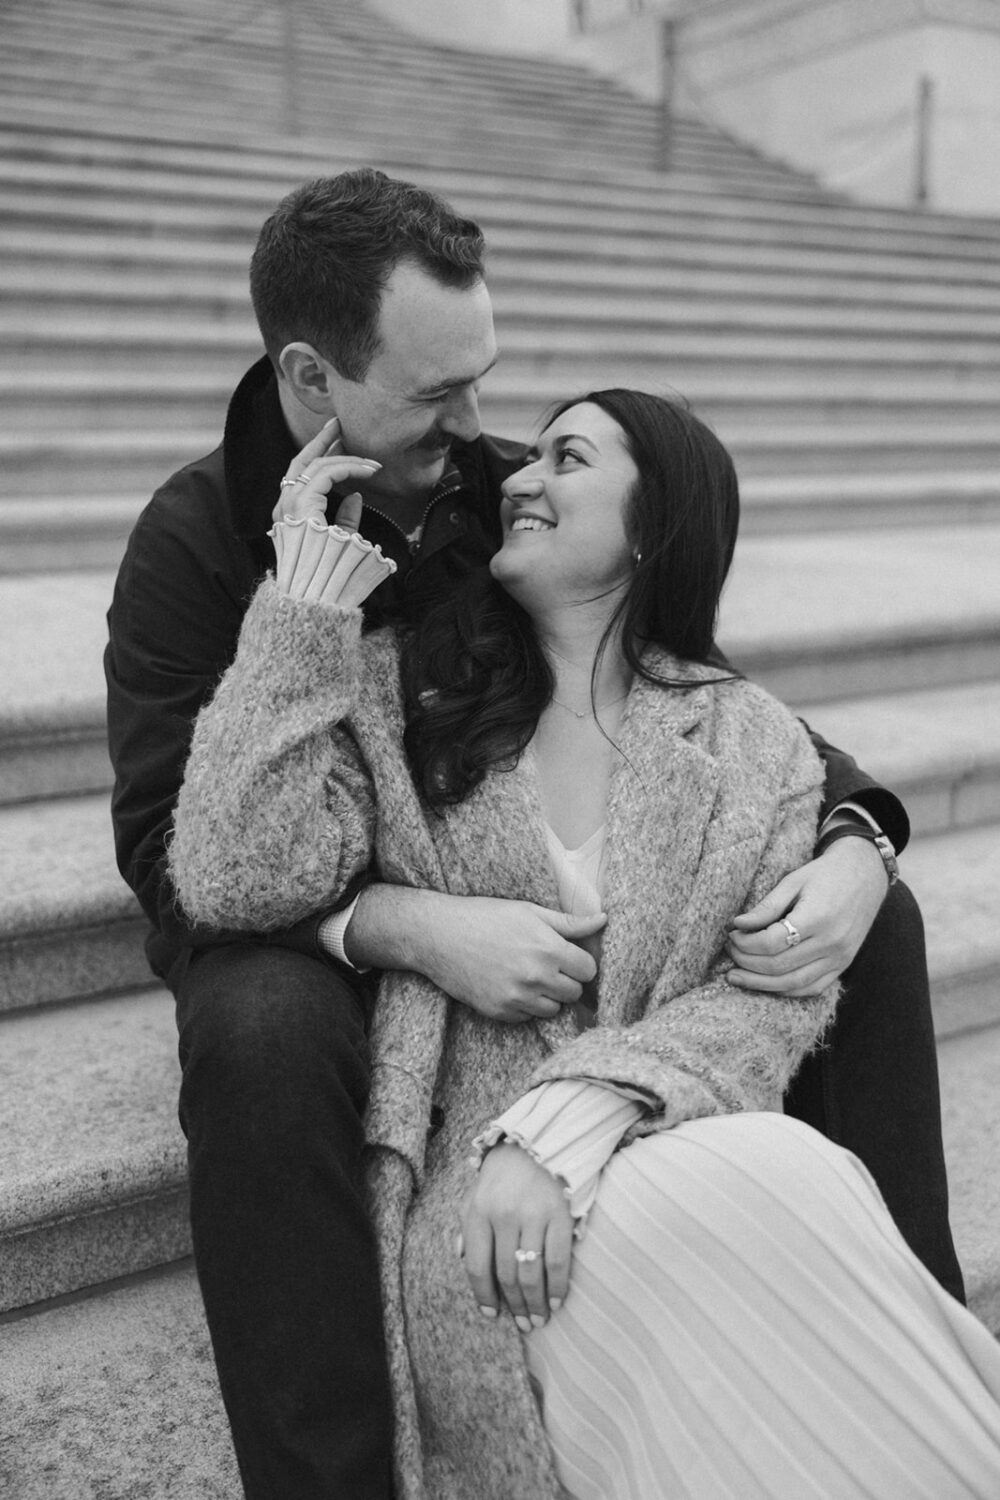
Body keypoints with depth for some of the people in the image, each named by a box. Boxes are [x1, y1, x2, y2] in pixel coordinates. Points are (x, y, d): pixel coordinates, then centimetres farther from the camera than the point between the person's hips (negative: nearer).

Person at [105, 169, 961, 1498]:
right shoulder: (198, 539, -13)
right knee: (259, 1034, -40)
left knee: (872, 922, -11)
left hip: (528, 912, 4)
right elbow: (171, 847, -20)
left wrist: (854, 841, -22)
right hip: (306, 935, -3)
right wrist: (405, 927, -37)